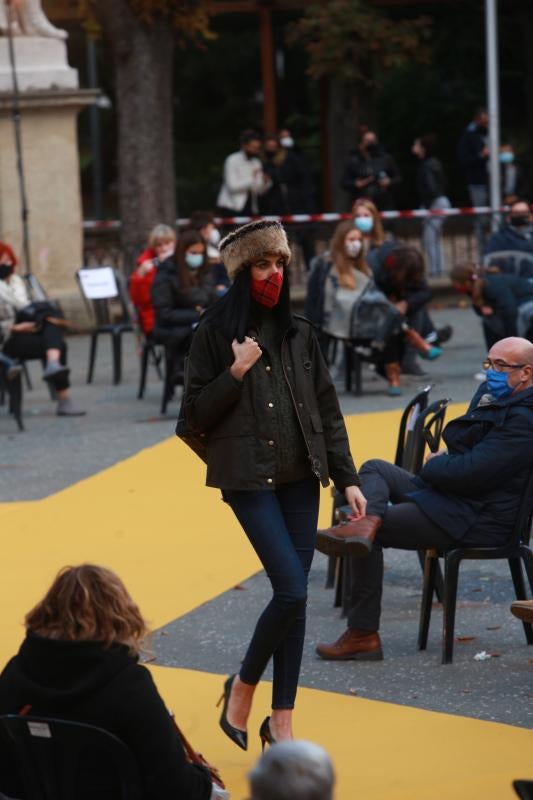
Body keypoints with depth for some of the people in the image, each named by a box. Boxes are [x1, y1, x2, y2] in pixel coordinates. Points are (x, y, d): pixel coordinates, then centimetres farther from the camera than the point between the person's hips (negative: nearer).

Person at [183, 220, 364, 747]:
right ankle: (242, 686, 10)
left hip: (300, 477, 5)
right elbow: (195, 416, -3)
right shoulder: (214, 333, -3)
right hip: (249, 479, -5)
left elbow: (327, 410, 12)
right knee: (292, 590, -15)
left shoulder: (299, 332, 10)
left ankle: (282, 722, 12)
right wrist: (236, 372, -14)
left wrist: (347, 479, 6)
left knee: (294, 595, 4)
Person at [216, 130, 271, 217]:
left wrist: (265, 183, -12)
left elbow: (259, 190, 9)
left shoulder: (256, 162, 8)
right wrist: (251, 179, -28)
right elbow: (232, 186, -19)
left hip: (248, 209, 5)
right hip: (231, 208, -5)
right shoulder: (232, 160, -9)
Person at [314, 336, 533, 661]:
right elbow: (456, 440, 17)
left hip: (478, 521, -11)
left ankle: (363, 634, -7)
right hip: (451, 498, 11)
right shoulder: (493, 394, 12)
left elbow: (469, 472, -24)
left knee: (375, 534, -11)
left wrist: (431, 467, -6)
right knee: (374, 469, 12)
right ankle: (369, 520, -22)